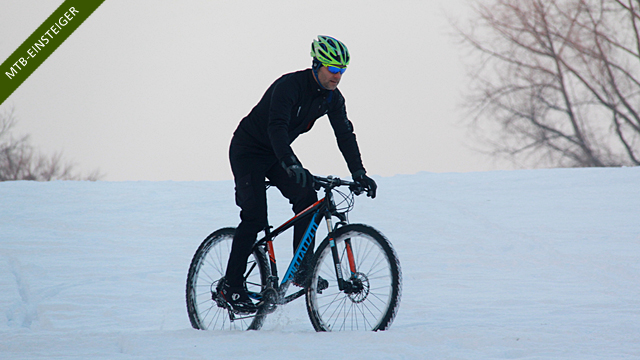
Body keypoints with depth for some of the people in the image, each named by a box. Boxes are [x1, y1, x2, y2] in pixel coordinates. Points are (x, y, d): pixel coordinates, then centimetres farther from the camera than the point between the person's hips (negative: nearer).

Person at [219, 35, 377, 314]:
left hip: (276, 155, 7)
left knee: (307, 199, -12)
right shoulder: (289, 86, -28)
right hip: (248, 152, -7)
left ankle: (302, 270, -5)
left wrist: (359, 173, -13)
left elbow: (345, 135, -2)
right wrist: (291, 164, -54)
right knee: (254, 217, -15)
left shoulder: (332, 98, -5)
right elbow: (277, 127, -40)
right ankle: (231, 286, -9)